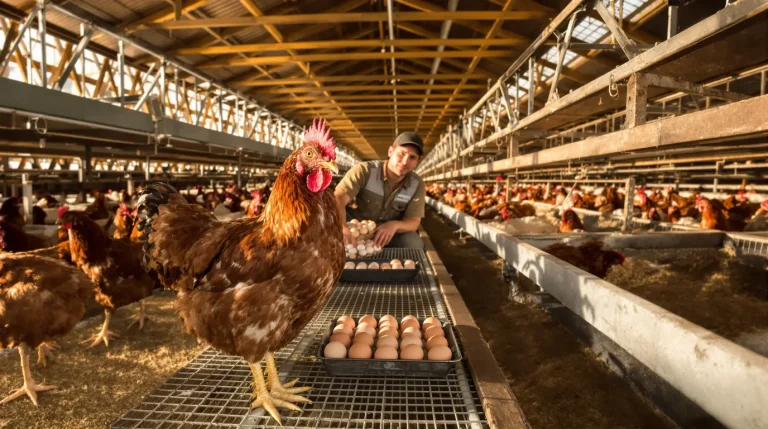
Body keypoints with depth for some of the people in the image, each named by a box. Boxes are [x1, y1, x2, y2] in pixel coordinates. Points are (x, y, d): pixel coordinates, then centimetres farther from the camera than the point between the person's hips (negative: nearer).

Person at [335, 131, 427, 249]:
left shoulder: (417, 185, -9)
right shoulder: (365, 170, -19)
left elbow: (414, 222, -11)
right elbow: (338, 198, -32)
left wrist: (394, 225, -37)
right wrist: (342, 227, -56)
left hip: (390, 234, 2)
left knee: (414, 243, -30)